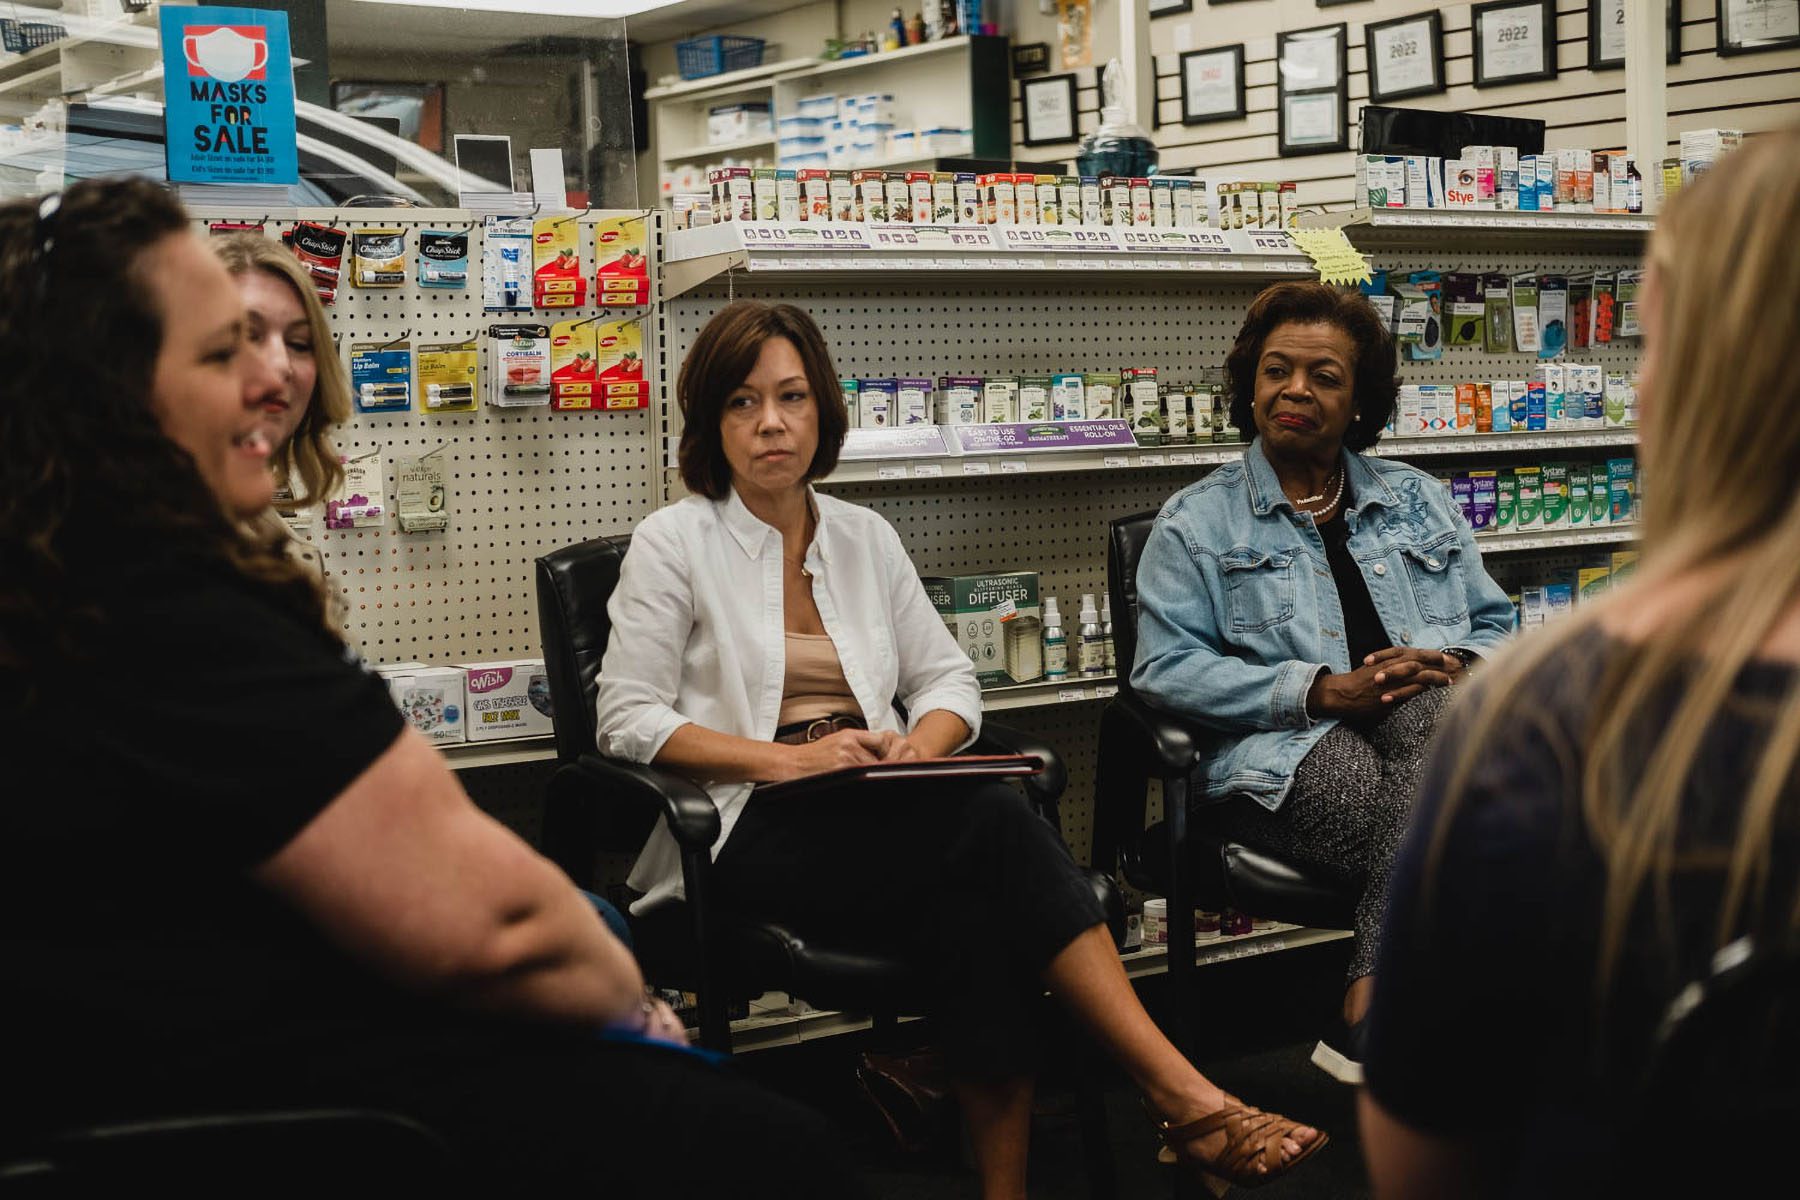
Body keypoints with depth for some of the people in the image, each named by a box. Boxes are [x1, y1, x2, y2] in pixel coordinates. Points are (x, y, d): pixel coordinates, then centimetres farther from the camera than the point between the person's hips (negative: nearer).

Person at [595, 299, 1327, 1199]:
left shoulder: (864, 538, 16)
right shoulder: (673, 542, 2)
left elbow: (949, 682, 17)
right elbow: (627, 719, -6)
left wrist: (914, 749, -7)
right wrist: (786, 758, -18)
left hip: (872, 813, 5)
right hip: (753, 835, -4)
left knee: (974, 909, -32)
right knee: (997, 822, -30)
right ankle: (1183, 1096, -32)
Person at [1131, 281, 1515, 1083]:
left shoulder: (1416, 499, 24)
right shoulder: (1197, 521, 11)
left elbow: (1494, 625, 21)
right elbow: (1168, 668, -3)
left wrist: (1456, 666, -6)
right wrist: (1322, 690, -14)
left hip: (1430, 724, 4)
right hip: (1282, 756, -3)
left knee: (1428, 713, -35)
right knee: (1431, 835, -34)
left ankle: (1366, 1016, -34)